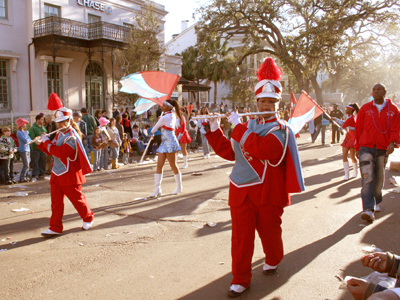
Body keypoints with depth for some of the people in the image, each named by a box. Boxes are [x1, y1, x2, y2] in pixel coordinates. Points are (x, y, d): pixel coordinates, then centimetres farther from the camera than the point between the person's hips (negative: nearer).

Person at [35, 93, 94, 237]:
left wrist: (46, 141, -20)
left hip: (70, 175, -8)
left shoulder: (72, 136, -18)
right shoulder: (59, 134, 11)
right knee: (56, 201, 6)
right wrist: (41, 144, 3)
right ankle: (55, 227, 11)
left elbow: (59, 152, -28)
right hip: (57, 174, 8)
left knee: (77, 198, 6)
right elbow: (52, 151, 18)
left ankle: (88, 217, 29)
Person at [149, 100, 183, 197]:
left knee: (173, 166, 2)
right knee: (159, 166, 2)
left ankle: (179, 187, 16)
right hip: (164, 143, 9)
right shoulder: (172, 114, 9)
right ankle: (157, 189, 1)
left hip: (170, 142, -9)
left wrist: (152, 131, 16)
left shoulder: (164, 118, -16)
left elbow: (154, 129, -6)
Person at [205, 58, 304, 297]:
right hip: (241, 192, 4)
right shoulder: (249, 125, 13)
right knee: (241, 236, 3)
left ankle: (273, 260, 45)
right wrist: (213, 129, 8)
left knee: (269, 231, 16)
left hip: (268, 193, -4)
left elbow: (261, 148, -27)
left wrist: (237, 126, -20)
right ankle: (240, 280, 16)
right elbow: (228, 152, 14)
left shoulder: (280, 129, -8)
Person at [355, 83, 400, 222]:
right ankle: (368, 209, -17)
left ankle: (376, 202, 34)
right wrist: (357, 148, 7)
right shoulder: (365, 108, 4)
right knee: (367, 178, -12)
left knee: (379, 178, 12)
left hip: (383, 149, 2)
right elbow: (358, 128, 8)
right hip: (366, 148, -2)